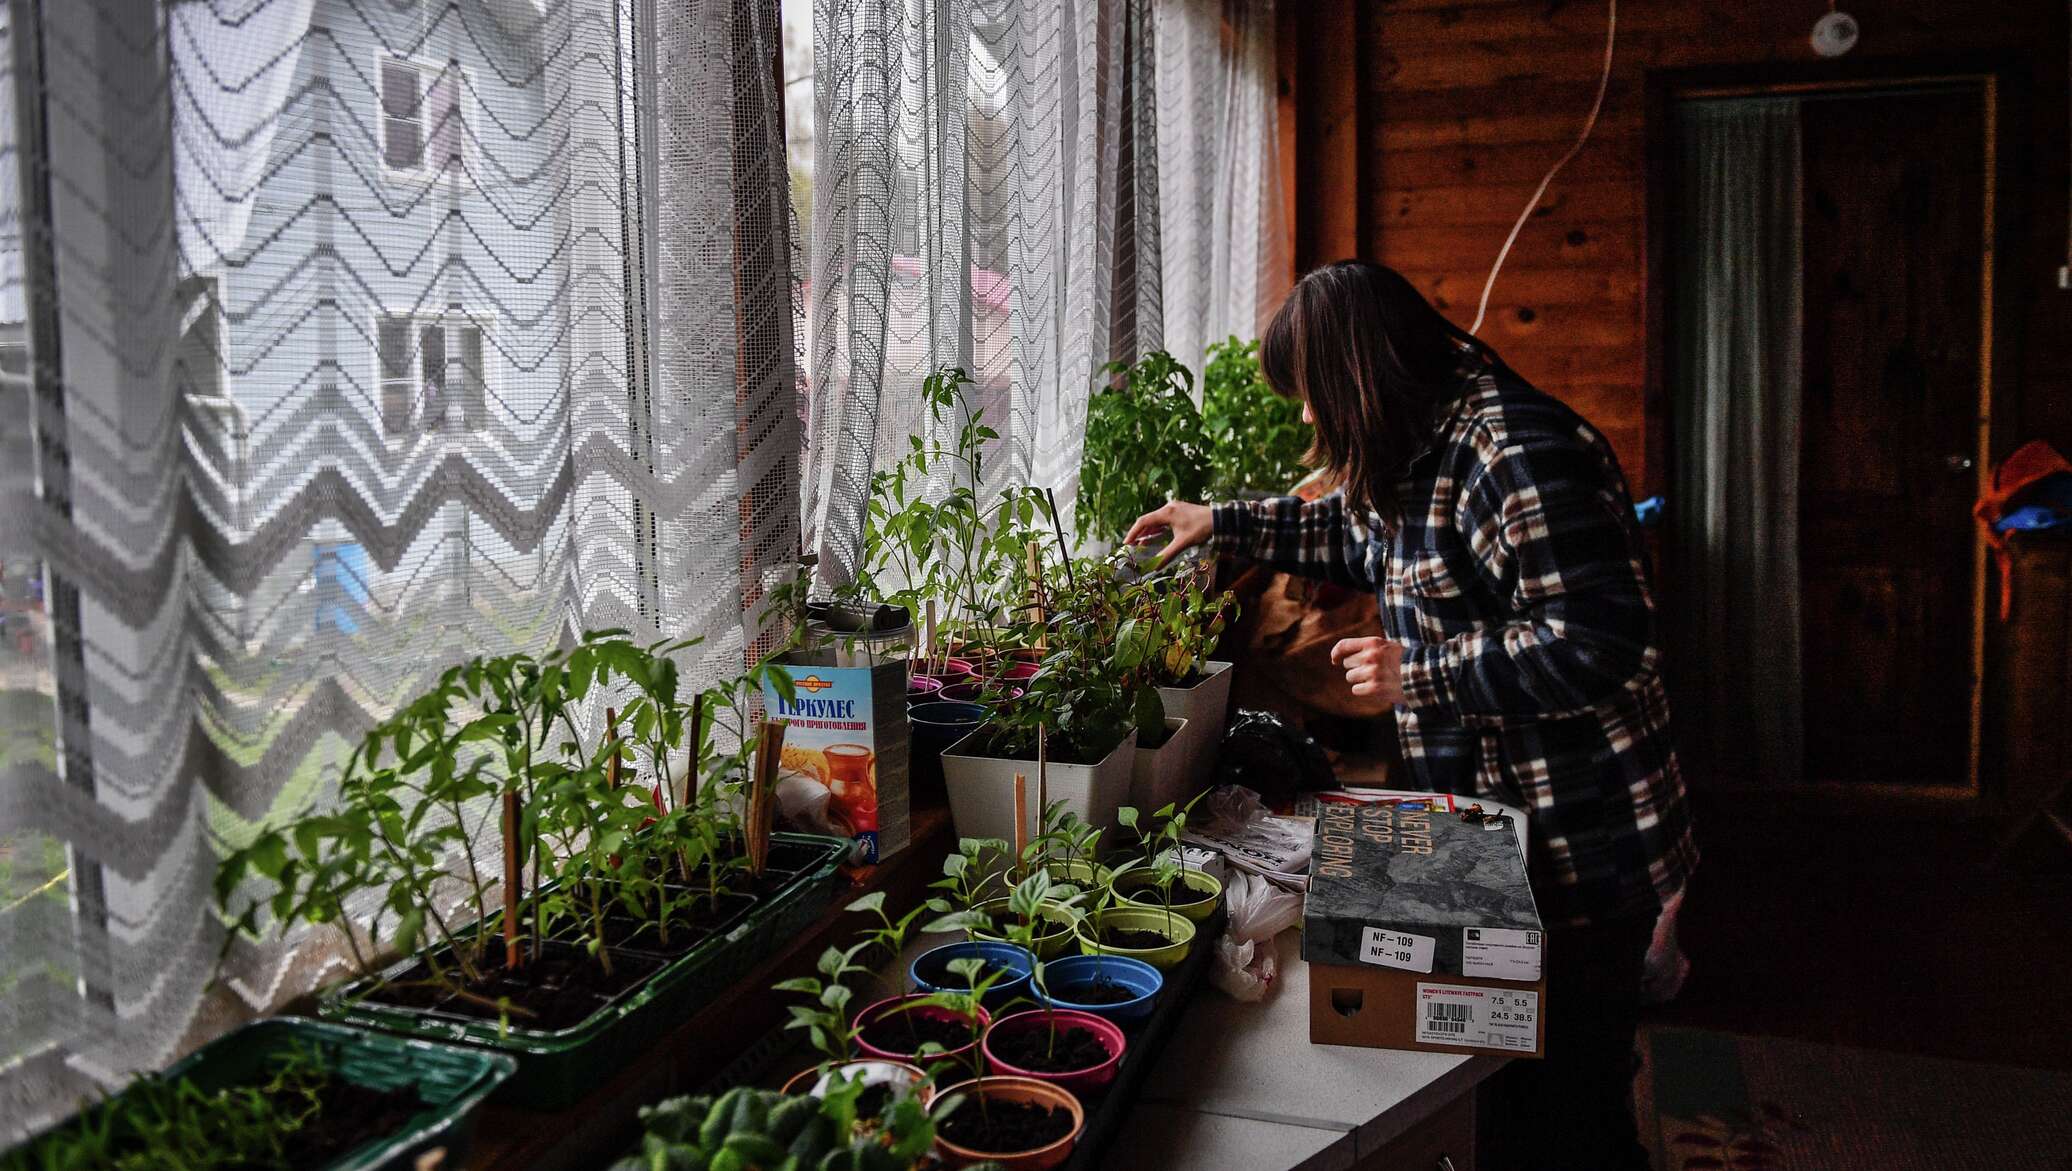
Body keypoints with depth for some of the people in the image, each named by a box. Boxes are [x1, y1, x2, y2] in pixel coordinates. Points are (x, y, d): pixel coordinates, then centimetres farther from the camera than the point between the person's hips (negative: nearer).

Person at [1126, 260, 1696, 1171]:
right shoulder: (1431, 450, 10)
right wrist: (1222, 525, 32)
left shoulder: (1517, 454, -22)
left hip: (1576, 862, -10)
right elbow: (1359, 531, 31)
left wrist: (1417, 674, -20)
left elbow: (1598, 641, -27)